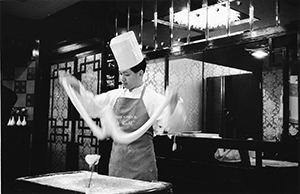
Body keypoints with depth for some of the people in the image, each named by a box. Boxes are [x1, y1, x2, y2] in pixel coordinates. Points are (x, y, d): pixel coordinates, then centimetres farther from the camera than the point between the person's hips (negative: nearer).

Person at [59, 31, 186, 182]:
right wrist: (78, 87, 7)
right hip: (117, 159, 6)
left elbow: (172, 126, -20)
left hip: (141, 162, -5)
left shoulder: (153, 98, -12)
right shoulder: (116, 95, 5)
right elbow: (93, 106, 17)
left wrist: (173, 106, -39)